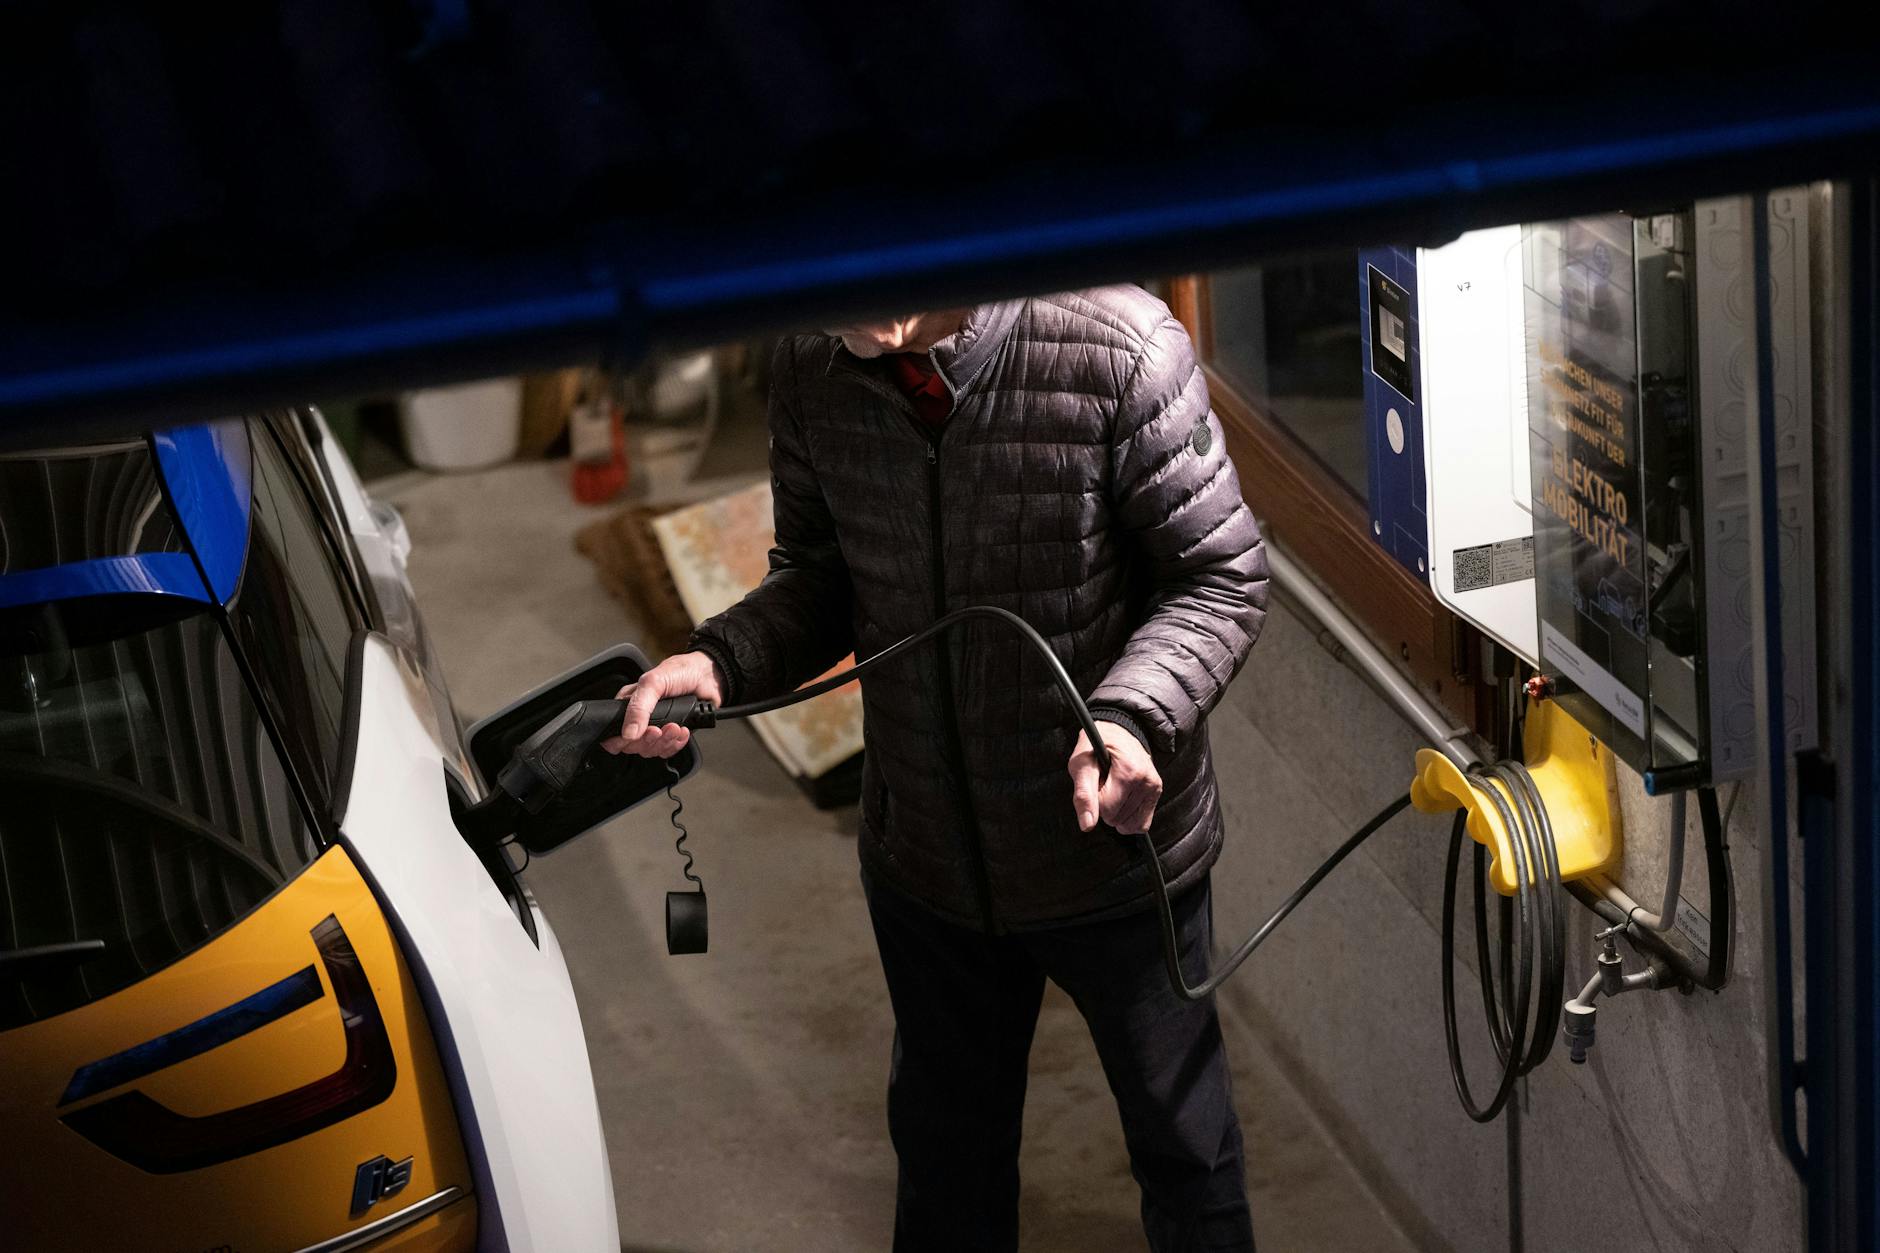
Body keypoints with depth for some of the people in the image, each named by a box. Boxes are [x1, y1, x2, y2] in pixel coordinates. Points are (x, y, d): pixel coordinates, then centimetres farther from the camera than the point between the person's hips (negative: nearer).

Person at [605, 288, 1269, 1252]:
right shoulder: (813, 370, -11)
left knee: (1182, 1139, 20)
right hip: (926, 866, 4)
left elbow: (1222, 579, -17)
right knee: (946, 1157, 27)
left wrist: (1132, 715, -34)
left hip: (1113, 848, -4)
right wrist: (719, 662, -16)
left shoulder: (1119, 350, -27)